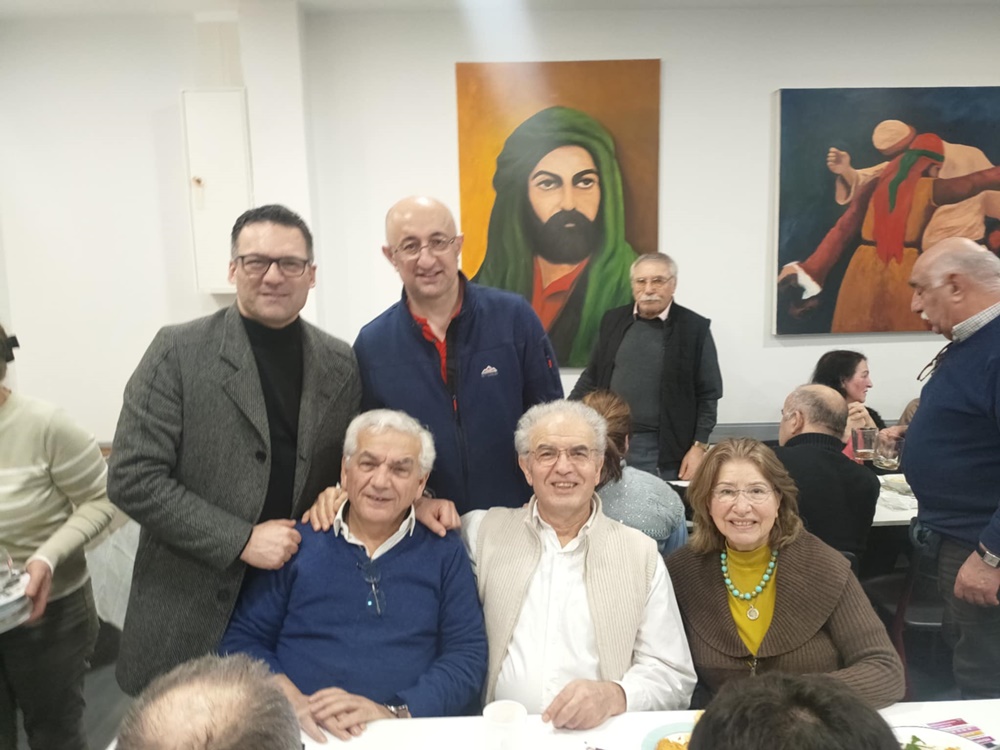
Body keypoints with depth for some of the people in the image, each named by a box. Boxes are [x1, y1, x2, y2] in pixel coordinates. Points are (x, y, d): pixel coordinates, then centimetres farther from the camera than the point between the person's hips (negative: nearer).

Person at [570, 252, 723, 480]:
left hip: (663, 451, -3)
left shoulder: (694, 328, -4)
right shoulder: (613, 320, 6)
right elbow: (592, 377, 12)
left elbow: (708, 394, -2)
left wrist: (698, 447, -7)